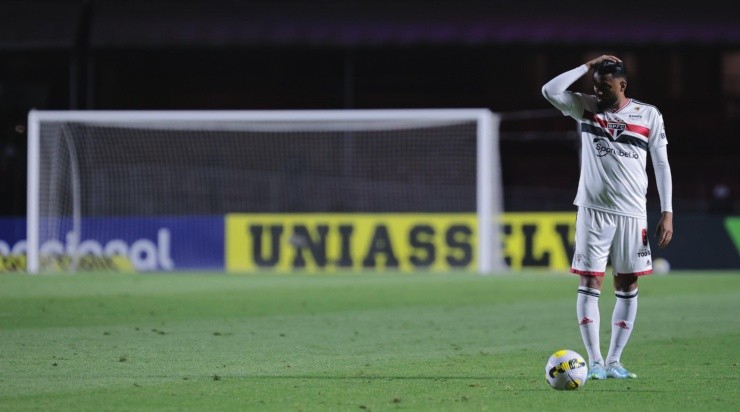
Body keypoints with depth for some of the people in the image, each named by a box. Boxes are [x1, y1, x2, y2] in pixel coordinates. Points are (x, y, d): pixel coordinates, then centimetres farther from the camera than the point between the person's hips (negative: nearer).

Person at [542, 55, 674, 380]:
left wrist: (667, 213, 1)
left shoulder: (649, 115, 4)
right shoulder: (586, 107, 5)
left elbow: (661, 164, 6)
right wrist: (588, 66, -7)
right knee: (590, 282, -6)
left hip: (632, 213, 1)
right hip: (593, 210, 0)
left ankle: (613, 361, 9)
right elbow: (550, 91, -10)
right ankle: (594, 361, -4)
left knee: (627, 286, 2)